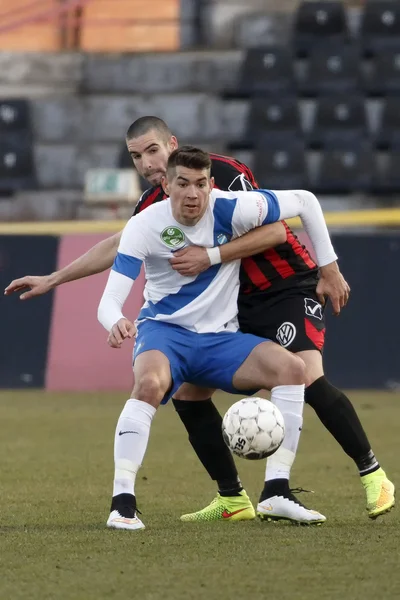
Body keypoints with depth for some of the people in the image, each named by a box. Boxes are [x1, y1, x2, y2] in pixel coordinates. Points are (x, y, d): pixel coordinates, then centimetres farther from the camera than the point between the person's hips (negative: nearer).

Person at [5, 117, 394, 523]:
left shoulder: (221, 172, -19)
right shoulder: (153, 206, 3)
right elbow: (118, 246, 18)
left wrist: (211, 256, -29)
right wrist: (53, 280, 18)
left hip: (287, 287, -8)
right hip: (235, 303, 8)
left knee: (306, 376, -26)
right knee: (186, 393, -2)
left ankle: (372, 474, -8)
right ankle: (231, 498, 8)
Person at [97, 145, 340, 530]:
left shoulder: (231, 210, -15)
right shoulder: (144, 226, -16)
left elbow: (305, 201, -1)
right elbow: (110, 300, -21)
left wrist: (328, 268, 2)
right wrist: (116, 323, -45)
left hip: (220, 338, 3)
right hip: (164, 330, -3)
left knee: (292, 368, -21)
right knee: (149, 383, -37)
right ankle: (122, 502, -32)